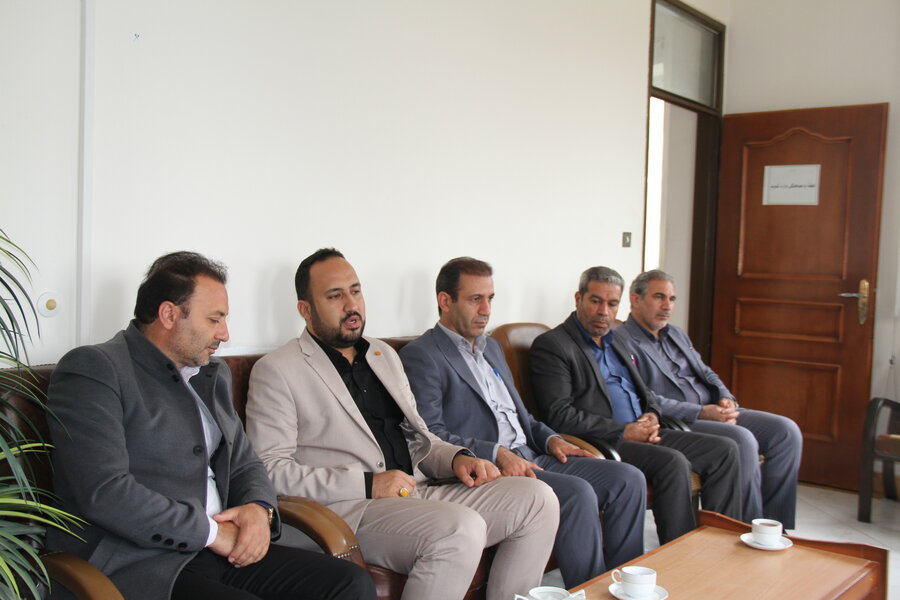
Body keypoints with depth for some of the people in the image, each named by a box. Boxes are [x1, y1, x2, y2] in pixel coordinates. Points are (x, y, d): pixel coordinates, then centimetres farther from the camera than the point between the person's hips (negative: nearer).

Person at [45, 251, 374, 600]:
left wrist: (259, 509, 0)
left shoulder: (213, 374, 20)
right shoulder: (92, 369, -5)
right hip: (136, 566, -7)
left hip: (219, 551, 8)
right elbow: (104, 493, -16)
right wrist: (211, 531, -12)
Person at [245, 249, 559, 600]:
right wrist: (367, 484, -16)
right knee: (462, 528, -32)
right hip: (347, 507, -7)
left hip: (420, 491, 7)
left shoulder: (385, 355, 21)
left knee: (537, 499, -8)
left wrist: (456, 458, 3)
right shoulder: (276, 371, -1)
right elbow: (271, 470, -9)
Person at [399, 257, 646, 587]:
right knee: (578, 493, -29)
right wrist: (498, 454, -22)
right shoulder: (420, 355, -5)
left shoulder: (491, 346, 23)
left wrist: (549, 438, 8)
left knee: (629, 479, -5)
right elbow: (430, 434, -15)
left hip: (531, 457, 9)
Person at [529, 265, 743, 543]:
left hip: (643, 436, 9)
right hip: (601, 444, -9)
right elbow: (559, 416, -16)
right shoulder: (551, 345, -6)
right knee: (673, 462, -30)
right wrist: (623, 432, -16)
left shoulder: (619, 343, 23)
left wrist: (651, 416, 3)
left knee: (724, 449, -2)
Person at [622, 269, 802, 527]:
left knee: (787, 431, -7)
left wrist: (727, 399, 1)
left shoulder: (676, 334, 23)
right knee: (742, 440, -31)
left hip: (714, 413, 9)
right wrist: (702, 413, -20)